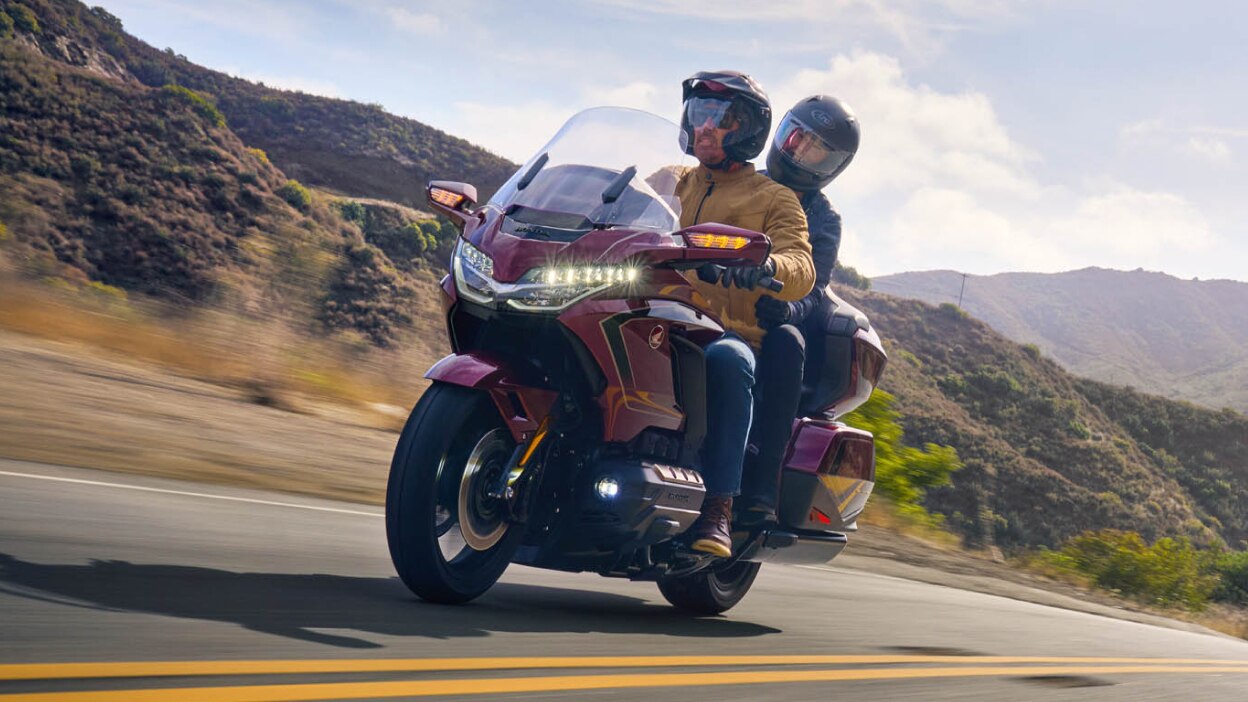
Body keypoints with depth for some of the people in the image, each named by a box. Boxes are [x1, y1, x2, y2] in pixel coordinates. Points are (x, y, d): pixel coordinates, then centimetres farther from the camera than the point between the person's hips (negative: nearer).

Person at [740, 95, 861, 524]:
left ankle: (761, 488, -42)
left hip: (768, 323, -1)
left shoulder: (823, 221, 13)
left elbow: (811, 290, -2)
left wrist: (786, 308, -27)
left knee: (786, 344, -36)